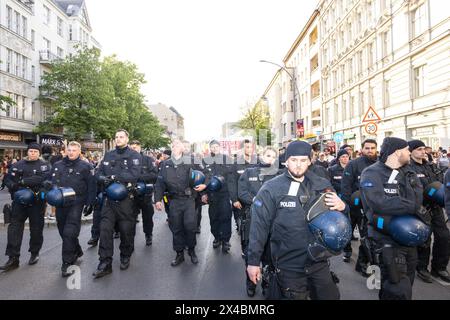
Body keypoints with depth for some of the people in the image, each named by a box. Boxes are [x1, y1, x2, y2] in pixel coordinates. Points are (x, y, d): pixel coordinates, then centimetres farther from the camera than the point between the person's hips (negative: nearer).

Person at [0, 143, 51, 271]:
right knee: (14, 228, 0)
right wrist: (15, 187, -15)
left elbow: (43, 178, -20)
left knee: (36, 229, 7)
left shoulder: (44, 166, -1)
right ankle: (13, 258, 7)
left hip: (37, 202, -3)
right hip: (19, 202, 3)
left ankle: (35, 253, 26)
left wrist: (23, 181, -22)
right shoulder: (17, 165, 10)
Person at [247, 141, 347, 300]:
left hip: (319, 262, 4)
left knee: (330, 296, 18)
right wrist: (253, 261, -9)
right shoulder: (271, 189, -11)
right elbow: (259, 225, -10)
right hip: (289, 267, -3)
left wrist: (342, 206, -12)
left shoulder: (322, 185, 0)